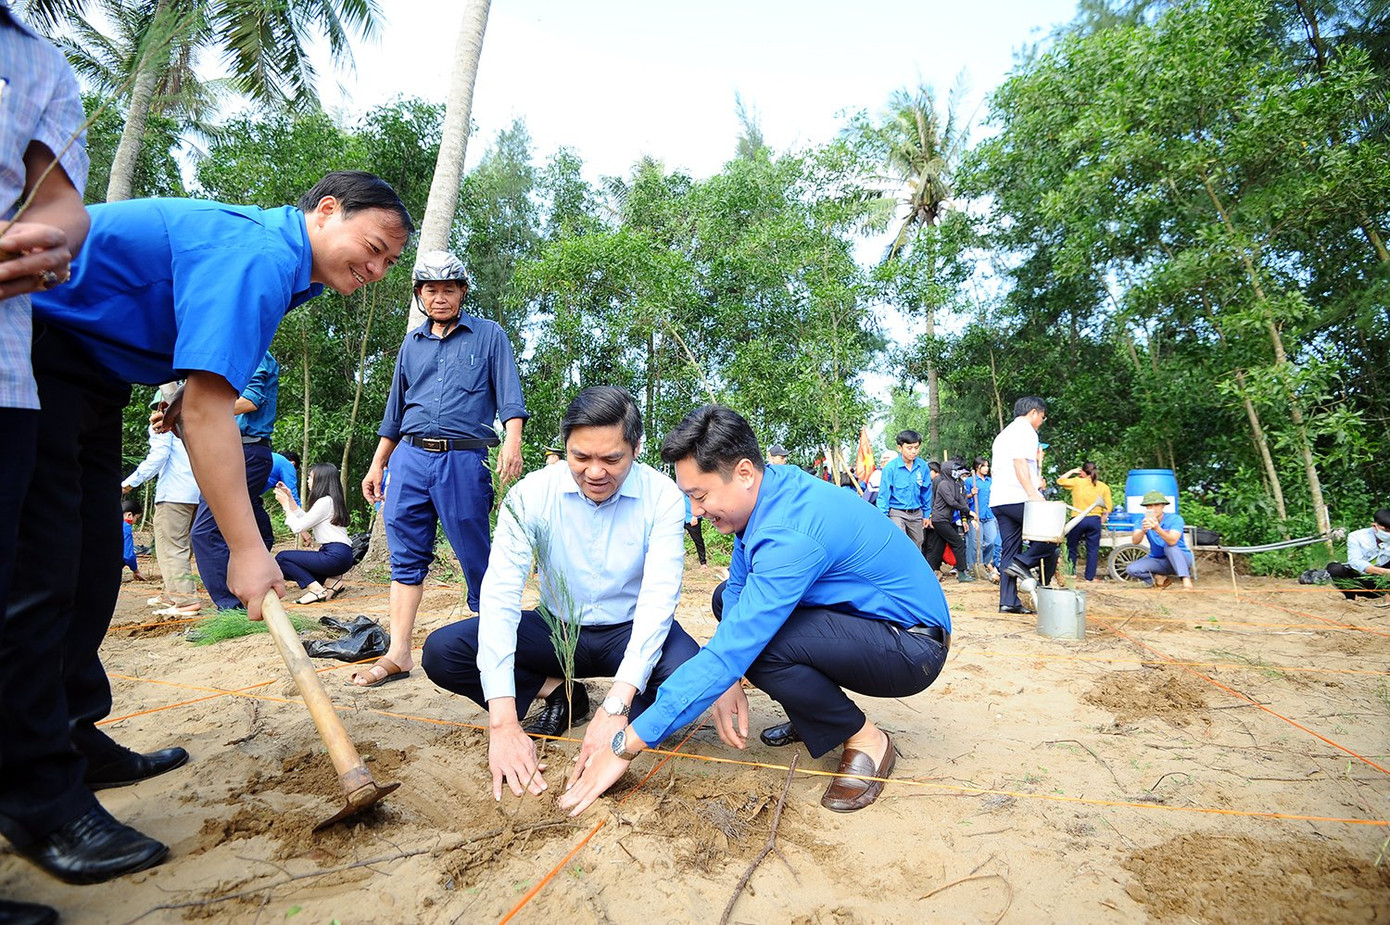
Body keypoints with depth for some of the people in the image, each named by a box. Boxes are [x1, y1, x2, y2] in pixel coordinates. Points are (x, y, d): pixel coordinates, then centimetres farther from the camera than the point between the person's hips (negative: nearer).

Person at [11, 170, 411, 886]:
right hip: (36, 345, -11)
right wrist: (246, 548, -28)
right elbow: (208, 410, -31)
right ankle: (36, 798, -5)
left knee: (91, 564, 10)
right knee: (40, 569, -12)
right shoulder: (258, 256, -25)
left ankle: (72, 740, 22)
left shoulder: (274, 256, 7)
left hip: (91, 365, 11)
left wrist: (183, 391, 3)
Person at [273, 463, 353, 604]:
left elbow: (298, 527, -9)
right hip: (341, 556, 10)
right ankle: (330, 580, 7)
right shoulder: (331, 500, 18)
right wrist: (290, 498, 22)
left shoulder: (325, 502, -11)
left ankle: (316, 589, -10)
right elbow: (304, 518, 23)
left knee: (281, 558, -3)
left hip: (335, 556, -10)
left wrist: (285, 504, 3)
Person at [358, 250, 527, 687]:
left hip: (464, 459, -4)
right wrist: (377, 465, 21)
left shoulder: (489, 335, 7)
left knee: (476, 556, 0)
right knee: (406, 557, 4)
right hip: (410, 458, 5)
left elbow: (509, 394, -3)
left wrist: (512, 441, -21)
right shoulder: (411, 343, 20)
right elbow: (395, 409, 23)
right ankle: (399, 653, 10)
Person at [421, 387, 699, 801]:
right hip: (557, 628, 2)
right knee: (441, 651, -16)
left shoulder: (662, 497, -19)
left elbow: (659, 598, -26)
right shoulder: (532, 494, -17)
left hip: (631, 632, -2)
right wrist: (503, 723, -34)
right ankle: (560, 692, -2)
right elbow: (499, 593, -25)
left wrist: (616, 706, -37)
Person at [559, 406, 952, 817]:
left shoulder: (791, 535, -32)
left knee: (755, 634, -31)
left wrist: (626, 746, -28)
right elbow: (738, 586, 4)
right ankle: (816, 713, 16)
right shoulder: (763, 496, -4)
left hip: (912, 649, -9)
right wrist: (729, 683, -11)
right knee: (728, 599, 8)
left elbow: (731, 649, -34)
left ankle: (864, 740, -6)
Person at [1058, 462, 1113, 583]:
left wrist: (1072, 471, 15)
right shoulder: (1103, 487, 4)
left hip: (1078, 520, -2)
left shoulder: (1077, 482, -3)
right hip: (1095, 520, 2)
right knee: (1093, 549, 7)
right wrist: (1101, 519, 12)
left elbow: (1060, 480, 7)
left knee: (1072, 547, 12)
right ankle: (1090, 577, 10)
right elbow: (1109, 507, 2)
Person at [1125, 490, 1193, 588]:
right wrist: (1143, 530, -48)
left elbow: (1172, 541, -36)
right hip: (1157, 560, 3)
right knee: (1131, 569, -21)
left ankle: (1186, 580, -32)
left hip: (1181, 559, -3)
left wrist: (1157, 529, -54)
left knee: (1170, 547, -35)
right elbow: (1135, 541, -26)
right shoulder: (1143, 521, -9)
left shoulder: (1175, 519, -18)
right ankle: (1160, 578, 1)